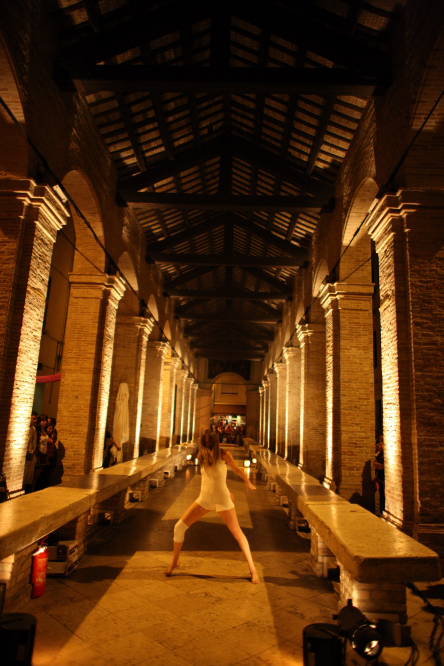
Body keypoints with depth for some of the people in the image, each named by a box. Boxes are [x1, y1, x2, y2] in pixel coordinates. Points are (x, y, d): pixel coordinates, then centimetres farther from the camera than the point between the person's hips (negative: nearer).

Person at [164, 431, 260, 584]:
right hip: (204, 498, 4)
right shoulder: (203, 456, 2)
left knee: (238, 534, -2)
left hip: (222, 500, -4)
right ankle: (174, 562, 20)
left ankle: (252, 569, 13)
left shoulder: (224, 455, -11)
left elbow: (236, 469, 6)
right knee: (179, 527, -1)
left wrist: (249, 483, 18)